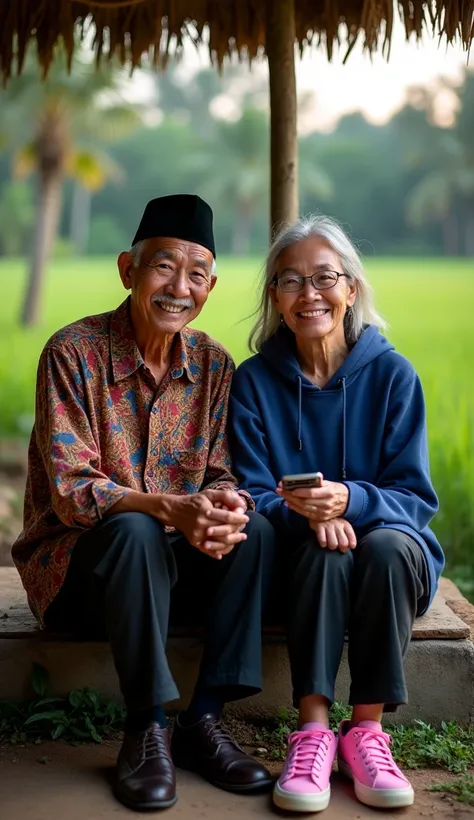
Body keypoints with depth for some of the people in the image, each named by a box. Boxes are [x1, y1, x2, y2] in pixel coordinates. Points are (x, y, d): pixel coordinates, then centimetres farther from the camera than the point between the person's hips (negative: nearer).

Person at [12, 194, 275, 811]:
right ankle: (147, 730, -21)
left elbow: (220, 475, -1)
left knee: (255, 529, -22)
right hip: (75, 560, -4)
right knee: (134, 531, -35)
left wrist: (224, 505, -27)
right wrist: (170, 508, -38)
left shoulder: (213, 364, 1)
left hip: (175, 554, 5)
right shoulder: (74, 353, -14)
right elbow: (72, 490, -21)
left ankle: (204, 719, -15)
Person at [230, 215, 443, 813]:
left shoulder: (392, 374, -4)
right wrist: (307, 514, -27)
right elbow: (251, 495, -4)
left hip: (390, 550, 0)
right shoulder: (254, 381, -2)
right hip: (299, 560, 0)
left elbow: (416, 498, -6)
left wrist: (350, 500, -28)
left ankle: (365, 729, -22)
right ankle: (313, 730, -28)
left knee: (387, 545, -33)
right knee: (326, 548, -33)